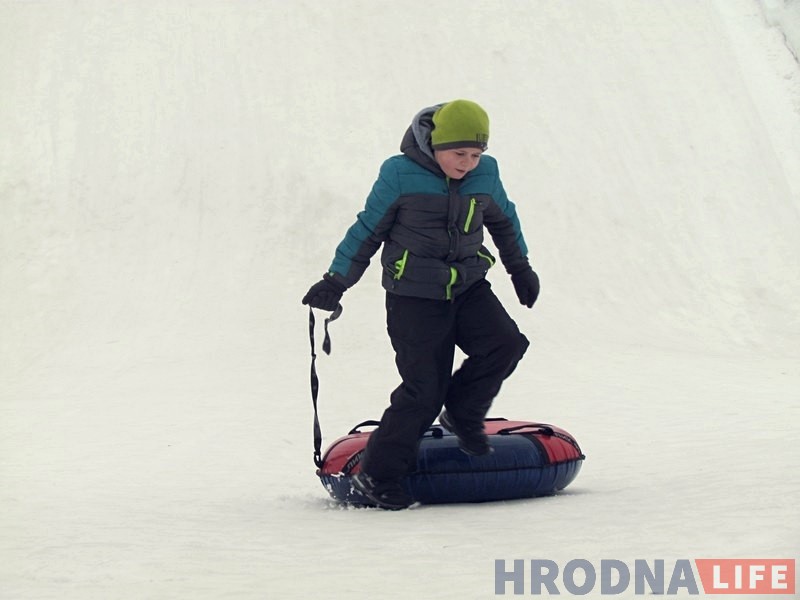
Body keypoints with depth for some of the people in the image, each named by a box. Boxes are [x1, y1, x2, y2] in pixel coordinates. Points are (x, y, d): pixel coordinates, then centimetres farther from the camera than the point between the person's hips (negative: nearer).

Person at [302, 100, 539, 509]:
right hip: (414, 296, -5)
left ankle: (462, 414, 7)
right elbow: (368, 228, -2)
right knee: (423, 388, -10)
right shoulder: (400, 174, -12)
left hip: (468, 287, 5)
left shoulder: (486, 175, 1)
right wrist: (336, 280, -3)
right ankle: (377, 474, 1)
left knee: (504, 344, -19)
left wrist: (520, 267, 29)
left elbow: (504, 220, 21)